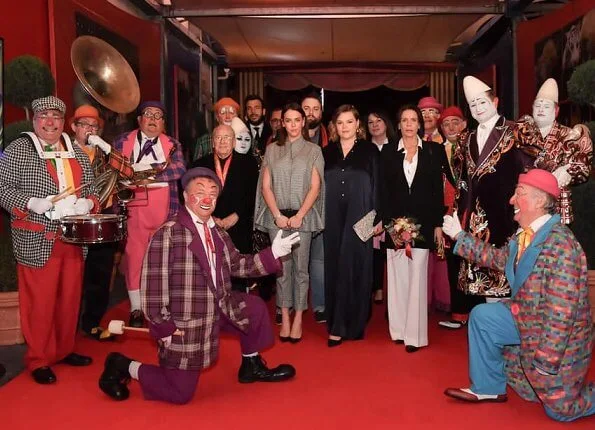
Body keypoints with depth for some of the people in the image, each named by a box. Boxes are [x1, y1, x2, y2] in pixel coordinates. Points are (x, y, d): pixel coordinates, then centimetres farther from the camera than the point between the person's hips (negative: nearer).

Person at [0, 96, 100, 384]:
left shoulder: (77, 152, 14)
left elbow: (91, 188, 17)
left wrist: (88, 203, -4)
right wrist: (31, 203, -20)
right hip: (37, 242, -5)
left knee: (70, 298, 11)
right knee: (39, 301, 1)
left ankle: (64, 350, 28)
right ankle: (38, 360, 15)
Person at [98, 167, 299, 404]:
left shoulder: (218, 234, 5)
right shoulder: (167, 234, -21)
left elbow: (237, 265, 11)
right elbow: (153, 285, -22)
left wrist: (272, 254, -1)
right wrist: (164, 330, -21)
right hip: (182, 327, -7)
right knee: (180, 393, 1)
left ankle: (252, 367, 28)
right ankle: (123, 366, 21)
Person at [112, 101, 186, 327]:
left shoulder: (172, 144, 11)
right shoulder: (122, 141, 10)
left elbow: (180, 168, -6)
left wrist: (144, 172, -15)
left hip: (164, 209, 1)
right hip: (133, 207, -1)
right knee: (134, 256, -2)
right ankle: (136, 308, 9)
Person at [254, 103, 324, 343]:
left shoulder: (313, 150, 5)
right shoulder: (272, 150, 9)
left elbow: (315, 187, -1)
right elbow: (266, 186, 5)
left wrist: (299, 215, -10)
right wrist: (278, 215, -6)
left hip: (303, 216, -1)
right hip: (277, 216, 1)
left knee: (300, 267, 1)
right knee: (282, 267, 3)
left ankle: (298, 319, 8)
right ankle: (284, 318, 10)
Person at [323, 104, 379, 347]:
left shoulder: (369, 151, 3)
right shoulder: (327, 152, 10)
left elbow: (376, 186, 0)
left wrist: (376, 219, -6)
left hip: (359, 218, -3)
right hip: (333, 219, 3)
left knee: (355, 267, -3)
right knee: (334, 269, 5)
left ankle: (350, 325, 1)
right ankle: (336, 323, 14)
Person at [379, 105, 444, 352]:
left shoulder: (433, 151, 5)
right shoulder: (389, 155, 8)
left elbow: (438, 190, 3)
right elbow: (384, 192, 5)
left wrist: (438, 224, -2)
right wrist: (388, 222, -5)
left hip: (422, 222, -1)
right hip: (395, 223, 2)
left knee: (417, 277, -2)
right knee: (397, 276, 5)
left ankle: (415, 334, 2)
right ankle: (399, 329, 14)